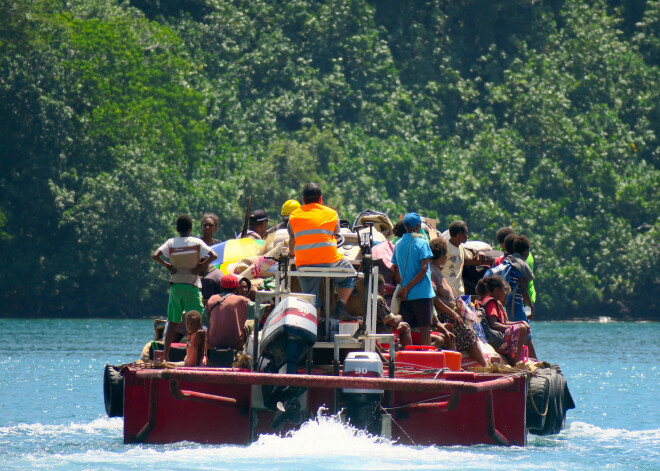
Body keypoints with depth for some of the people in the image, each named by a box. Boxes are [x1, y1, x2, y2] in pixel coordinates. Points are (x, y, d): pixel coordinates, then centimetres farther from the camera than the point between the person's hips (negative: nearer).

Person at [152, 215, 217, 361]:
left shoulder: (171, 243, 2)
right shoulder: (197, 242, -3)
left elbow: (155, 255, -8)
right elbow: (213, 256, -12)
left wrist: (167, 266, 1)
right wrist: (200, 267, -5)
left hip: (175, 286, 3)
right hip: (192, 286, -3)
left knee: (172, 322, 10)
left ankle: (166, 355, 9)